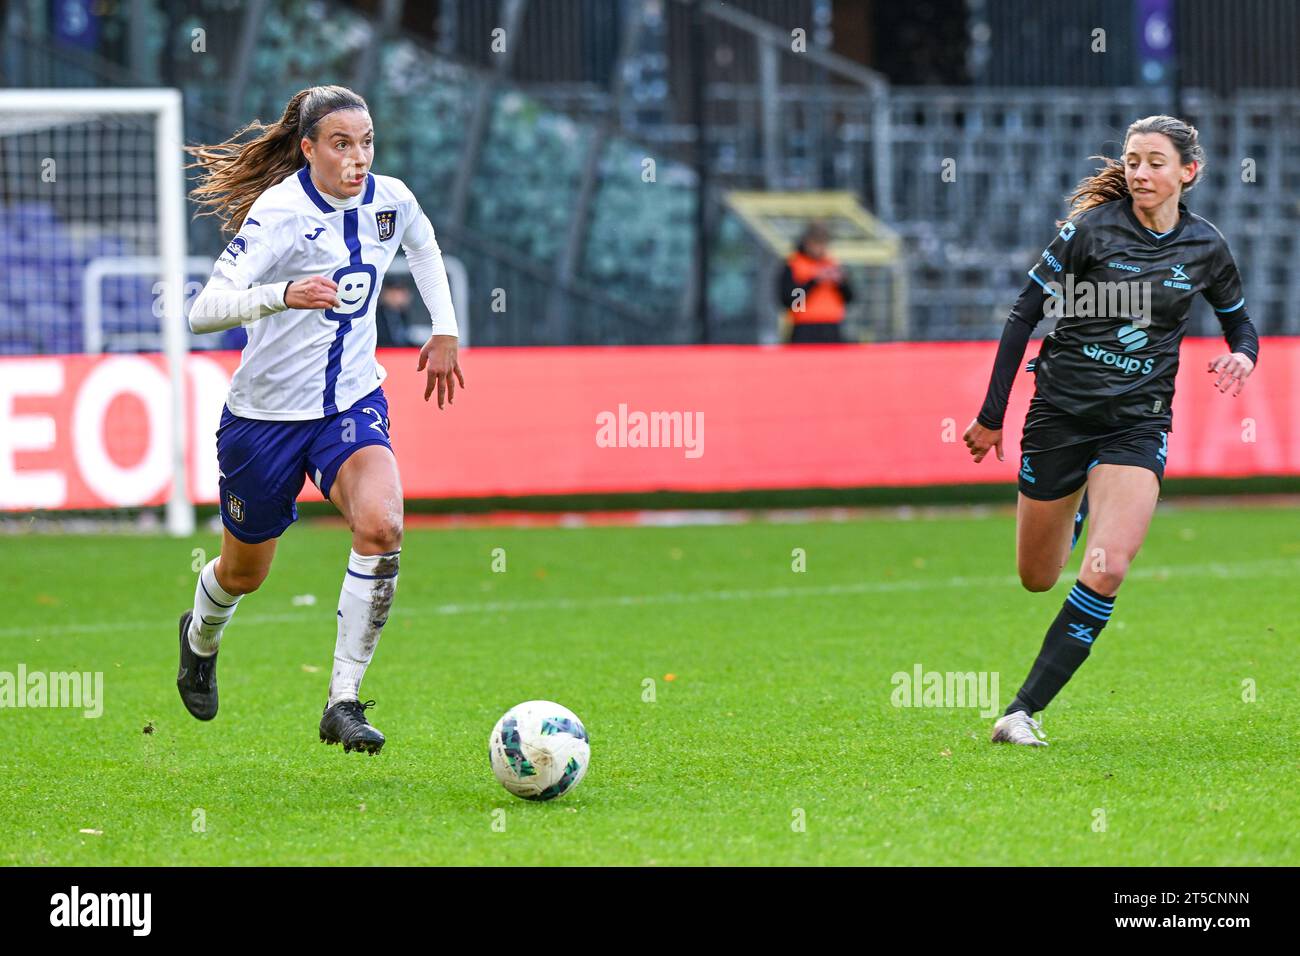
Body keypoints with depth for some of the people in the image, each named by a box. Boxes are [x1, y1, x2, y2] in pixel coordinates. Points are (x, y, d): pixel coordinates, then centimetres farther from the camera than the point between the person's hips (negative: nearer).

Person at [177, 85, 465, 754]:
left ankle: (343, 702, -20)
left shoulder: (390, 199, -5)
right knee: (244, 574, 16)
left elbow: (422, 245, 22)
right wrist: (282, 295, -47)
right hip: (267, 414, -3)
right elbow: (202, 312, -32)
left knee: (381, 525, -28)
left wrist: (445, 331, 17)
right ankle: (201, 637, 55)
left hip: (353, 403, 3)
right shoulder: (278, 211, -21)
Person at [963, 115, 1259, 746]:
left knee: (1106, 571, -20)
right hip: (1060, 410, -1)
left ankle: (1024, 710, -14)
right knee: (1037, 579, 10)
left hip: (1138, 423, 1)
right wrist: (990, 415, -5)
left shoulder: (1205, 246, 1)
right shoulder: (1092, 229, -8)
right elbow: (1024, 315, -4)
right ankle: (1074, 517, 48)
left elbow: (1239, 323, 19)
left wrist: (1242, 357, -6)